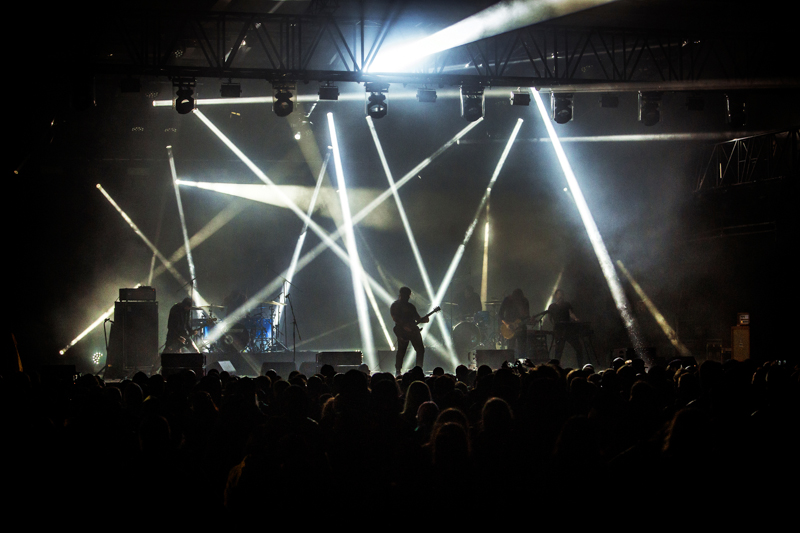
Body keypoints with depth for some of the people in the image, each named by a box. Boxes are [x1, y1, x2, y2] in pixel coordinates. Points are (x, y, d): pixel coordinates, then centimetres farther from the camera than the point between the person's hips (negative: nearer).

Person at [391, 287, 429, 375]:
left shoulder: (410, 306, 15)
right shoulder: (395, 305, -3)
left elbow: (417, 318, 12)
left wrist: (423, 320, -2)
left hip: (413, 330, 5)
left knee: (420, 349, 6)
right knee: (401, 351, -3)